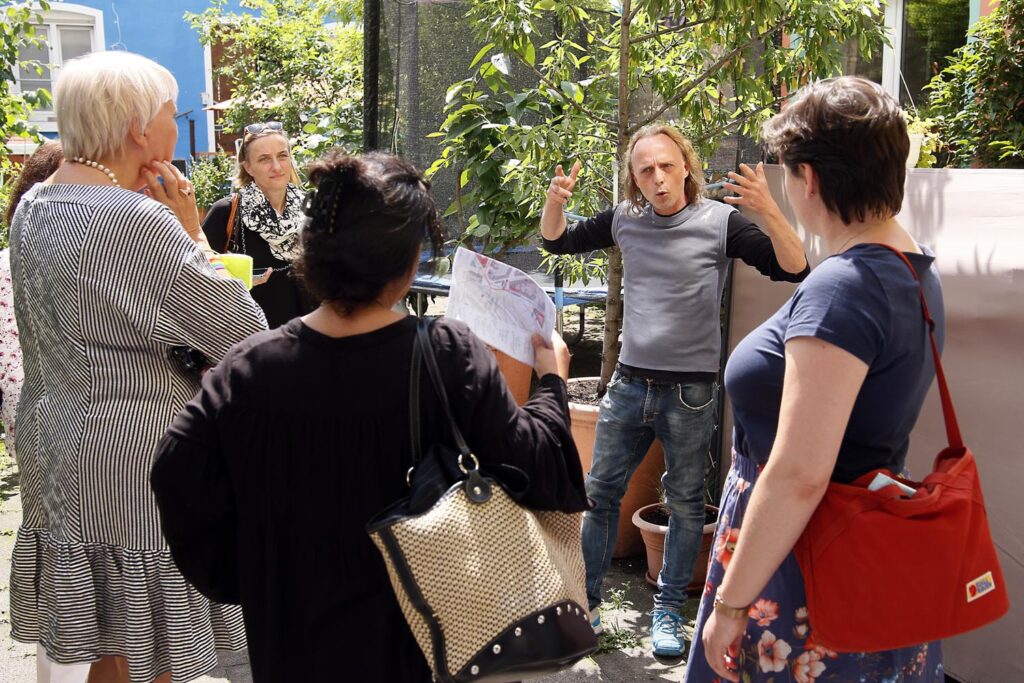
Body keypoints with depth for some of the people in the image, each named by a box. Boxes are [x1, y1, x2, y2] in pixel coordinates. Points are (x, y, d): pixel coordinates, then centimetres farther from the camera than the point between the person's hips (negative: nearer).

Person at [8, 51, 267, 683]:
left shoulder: (35, 206, 7)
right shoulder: (136, 220, -21)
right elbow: (243, 333, -18)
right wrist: (192, 234, -8)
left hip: (57, 445, 9)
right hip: (132, 457, -9)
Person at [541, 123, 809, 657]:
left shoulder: (720, 222, -10)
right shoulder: (624, 219, 1)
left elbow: (794, 270, -17)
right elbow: (558, 242, 14)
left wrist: (769, 212, -33)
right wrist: (554, 202, -8)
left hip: (690, 390, -3)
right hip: (630, 382, 4)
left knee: (685, 502, 9)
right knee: (600, 492, 9)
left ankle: (668, 608, 25)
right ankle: (584, 601, 23)